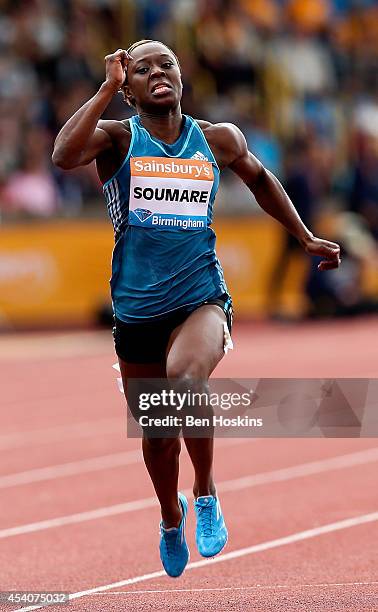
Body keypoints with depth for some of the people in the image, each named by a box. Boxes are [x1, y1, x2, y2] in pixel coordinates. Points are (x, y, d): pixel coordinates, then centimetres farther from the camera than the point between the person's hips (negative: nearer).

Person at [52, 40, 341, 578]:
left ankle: (206, 493, -12)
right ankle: (171, 516, 48)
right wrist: (108, 87, -23)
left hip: (201, 298, -1)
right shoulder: (117, 140, -5)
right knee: (157, 431, 15)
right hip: (137, 308, 1)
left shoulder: (218, 140, 2)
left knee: (185, 375, -34)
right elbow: (64, 156, -27)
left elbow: (259, 179, 23)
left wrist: (306, 239, 24)